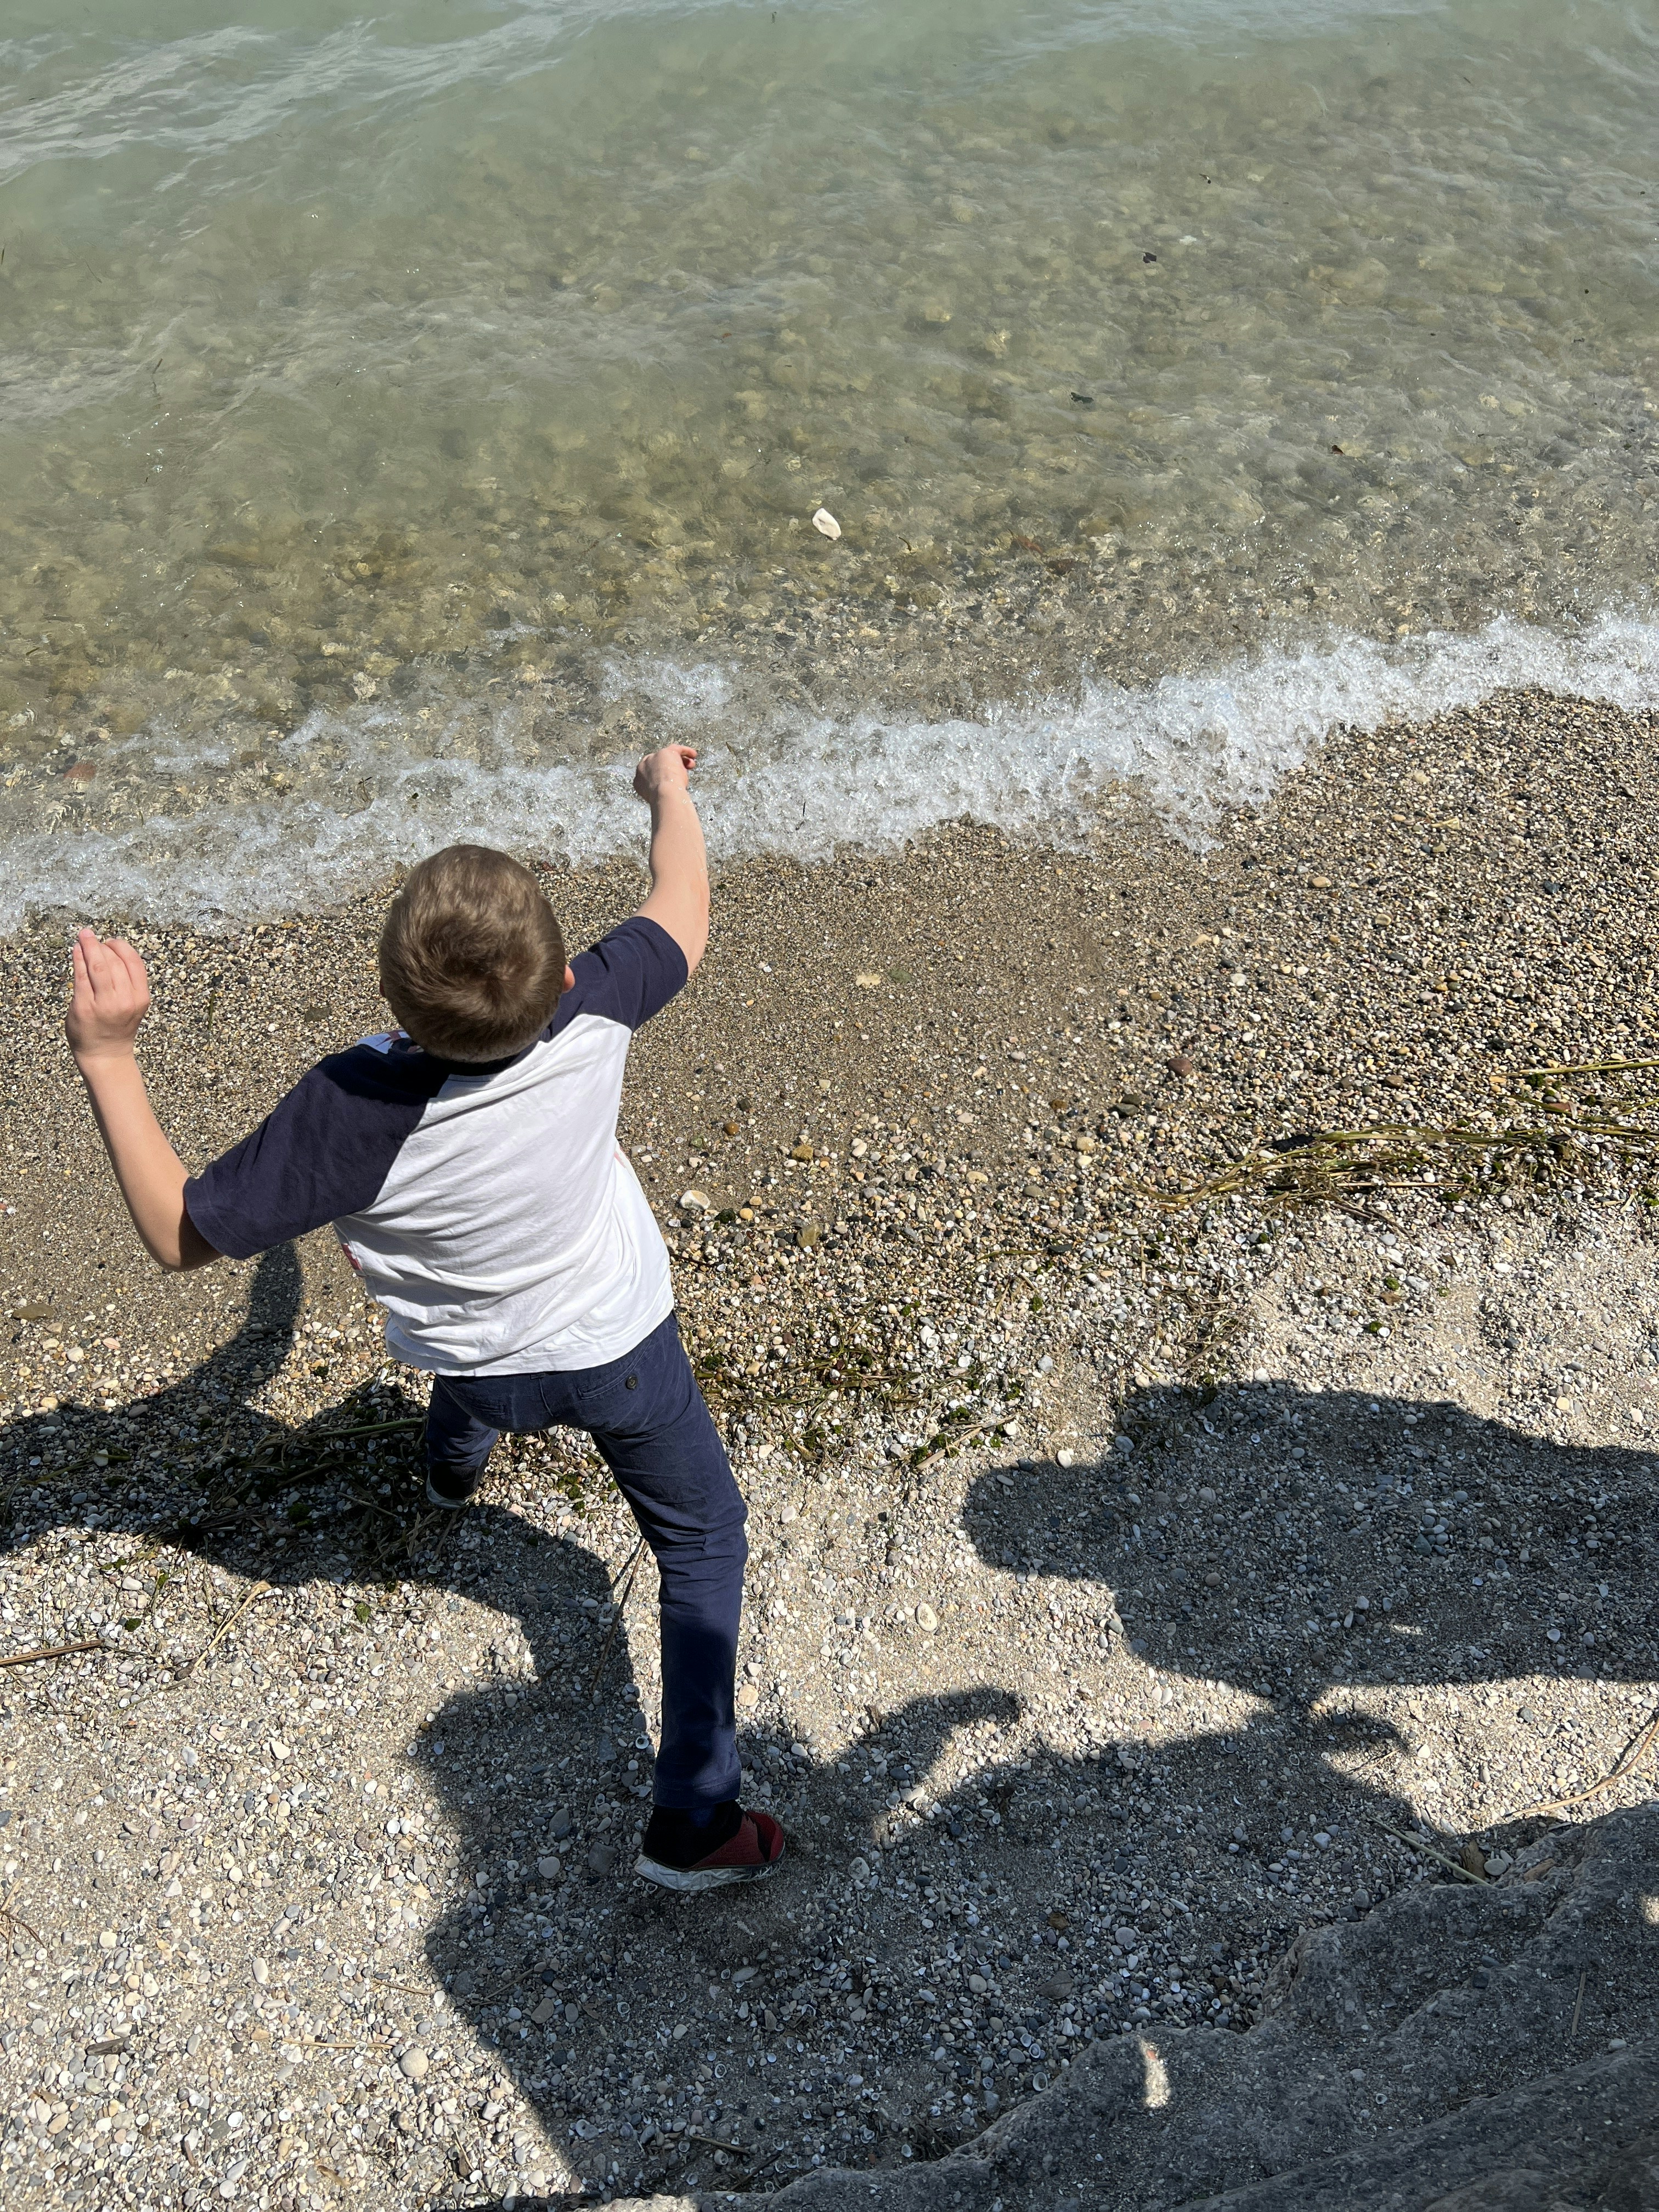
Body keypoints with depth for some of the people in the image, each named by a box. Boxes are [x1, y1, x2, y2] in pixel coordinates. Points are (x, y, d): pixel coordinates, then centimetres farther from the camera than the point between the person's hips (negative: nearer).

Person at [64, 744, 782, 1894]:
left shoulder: (354, 1111, -38)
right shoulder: (594, 1010, -33)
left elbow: (182, 1234, -25)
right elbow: (683, 920, -9)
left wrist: (110, 1059, -28)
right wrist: (671, 792, 8)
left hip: (475, 1356, 1)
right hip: (617, 1346, 0)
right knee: (703, 1539, 18)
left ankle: (453, 1466, 73)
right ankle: (694, 1818, 19)